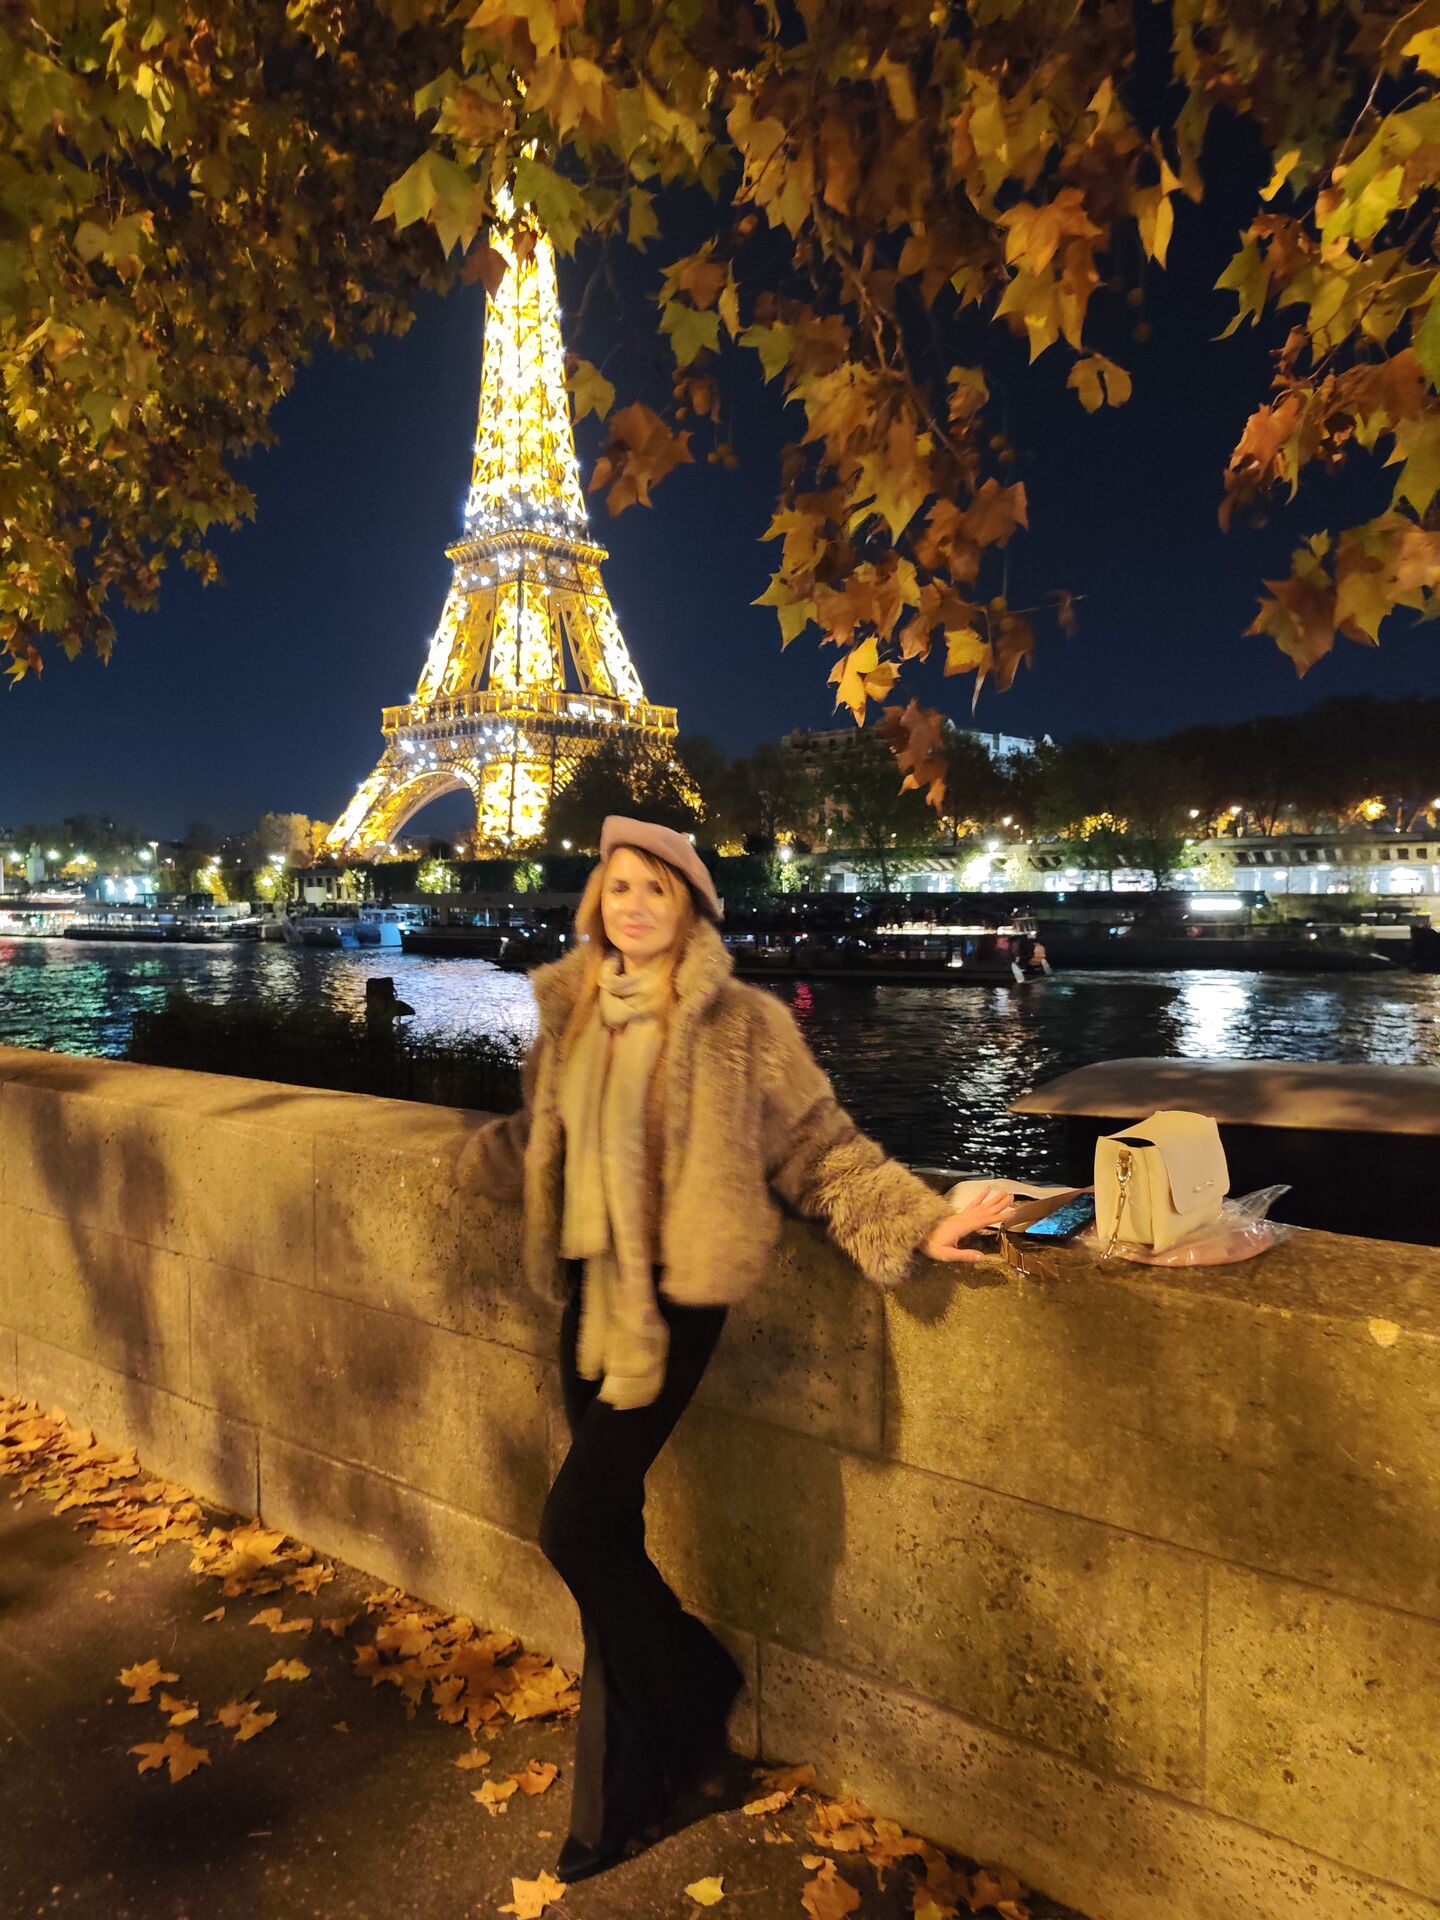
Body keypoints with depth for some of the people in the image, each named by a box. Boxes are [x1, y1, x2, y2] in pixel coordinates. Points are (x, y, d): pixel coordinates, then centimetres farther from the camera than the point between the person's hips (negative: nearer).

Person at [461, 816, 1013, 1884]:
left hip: (676, 1297, -5)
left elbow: (821, 1146, -8)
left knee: (578, 1529, -8)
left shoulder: (743, 1024, -10)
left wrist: (919, 1222, -16)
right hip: (591, 1293, 6)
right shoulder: (570, 1013, 5)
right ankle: (625, 1795, 35)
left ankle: (697, 1700, 22)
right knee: (608, 1536, 13)